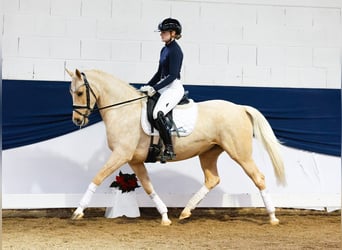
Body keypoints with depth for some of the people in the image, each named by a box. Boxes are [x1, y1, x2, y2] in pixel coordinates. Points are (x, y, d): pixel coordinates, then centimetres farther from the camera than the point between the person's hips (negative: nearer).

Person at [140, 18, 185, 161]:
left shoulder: (175, 51, -13)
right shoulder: (165, 49, 16)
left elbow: (173, 75, -18)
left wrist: (154, 88, -18)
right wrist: (147, 87, 14)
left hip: (173, 88, -11)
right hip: (163, 87, 11)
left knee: (158, 114, -30)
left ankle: (169, 150, -26)